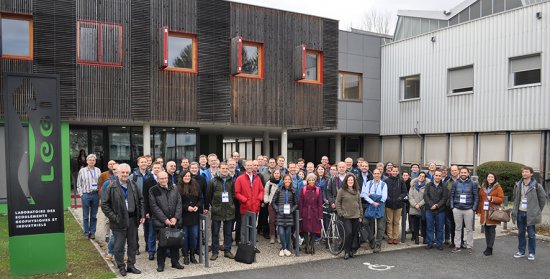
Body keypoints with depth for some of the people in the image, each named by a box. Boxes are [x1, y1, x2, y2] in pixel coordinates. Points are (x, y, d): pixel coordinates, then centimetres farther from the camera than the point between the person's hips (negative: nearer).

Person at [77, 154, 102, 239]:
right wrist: (81, 194, -3)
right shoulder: (82, 171, 3)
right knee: (86, 216, 4)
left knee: (94, 215, 8)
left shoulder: (98, 170, 8)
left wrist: (100, 192, -2)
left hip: (95, 195, 2)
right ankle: (86, 232, 14)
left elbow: (101, 183, 9)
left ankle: (92, 232, 17)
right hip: (86, 195, -2)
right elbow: (79, 184, 5)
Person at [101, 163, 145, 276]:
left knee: (133, 244, 12)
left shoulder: (133, 185, 6)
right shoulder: (111, 187, -7)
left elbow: (140, 200, 13)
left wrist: (142, 215, 5)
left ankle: (131, 265, 25)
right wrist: (113, 217, -12)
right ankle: (121, 267, 20)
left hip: (133, 219, 4)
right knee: (119, 246, 6)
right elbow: (104, 204, -6)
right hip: (119, 220, -4)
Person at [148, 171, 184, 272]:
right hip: (160, 222, -3)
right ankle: (160, 264, 15)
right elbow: (154, 206, -6)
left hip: (174, 221, 3)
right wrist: (165, 219, -11)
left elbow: (179, 203, 8)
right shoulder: (153, 190, -1)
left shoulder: (174, 189, 10)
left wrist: (176, 217, -4)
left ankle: (175, 261, 19)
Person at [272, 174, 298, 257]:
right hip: (280, 215, -1)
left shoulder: (293, 191, 7)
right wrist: (277, 210, -4)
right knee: (281, 232, -7)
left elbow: (296, 203, 13)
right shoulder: (279, 190, 3)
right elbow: (273, 202, 6)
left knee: (288, 232, 3)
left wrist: (292, 210, -2)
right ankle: (284, 248, 5)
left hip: (289, 215, 1)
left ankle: (284, 249, 16)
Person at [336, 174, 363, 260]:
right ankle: (346, 251, 2)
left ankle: (352, 250, 20)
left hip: (356, 216, 4)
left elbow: (359, 203, 15)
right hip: (346, 216, -4)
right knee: (349, 233, -13)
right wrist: (341, 213, -7)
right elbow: (337, 203, -1)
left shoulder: (356, 191, 11)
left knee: (354, 234, 5)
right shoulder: (342, 191, -3)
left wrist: (360, 215, 11)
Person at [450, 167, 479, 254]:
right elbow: (452, 196, 8)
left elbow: (476, 197, 1)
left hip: (469, 210, -2)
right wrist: (452, 206, 0)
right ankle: (457, 246, 14)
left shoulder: (473, 184, 2)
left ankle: (469, 247, 12)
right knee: (457, 228, 8)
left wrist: (474, 208, -6)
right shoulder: (456, 183, 7)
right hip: (457, 209, 2)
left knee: (469, 229, 3)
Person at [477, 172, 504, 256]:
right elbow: (480, 199, 15)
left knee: (492, 230, -3)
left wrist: (492, 198, -17)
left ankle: (490, 248, 2)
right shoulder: (483, 187, 13)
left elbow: (501, 199, -4)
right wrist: (479, 210, 12)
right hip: (484, 212, 5)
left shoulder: (498, 188, 0)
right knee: (486, 230, 8)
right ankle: (488, 247, 17)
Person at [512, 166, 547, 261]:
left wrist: (538, 211, 2)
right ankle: (521, 251, 21)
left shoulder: (536, 186, -7)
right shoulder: (518, 185, 5)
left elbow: (543, 199, 0)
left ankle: (532, 253, 12)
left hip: (530, 214, -4)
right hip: (520, 213, 4)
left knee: (531, 234, 2)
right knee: (520, 233, 11)